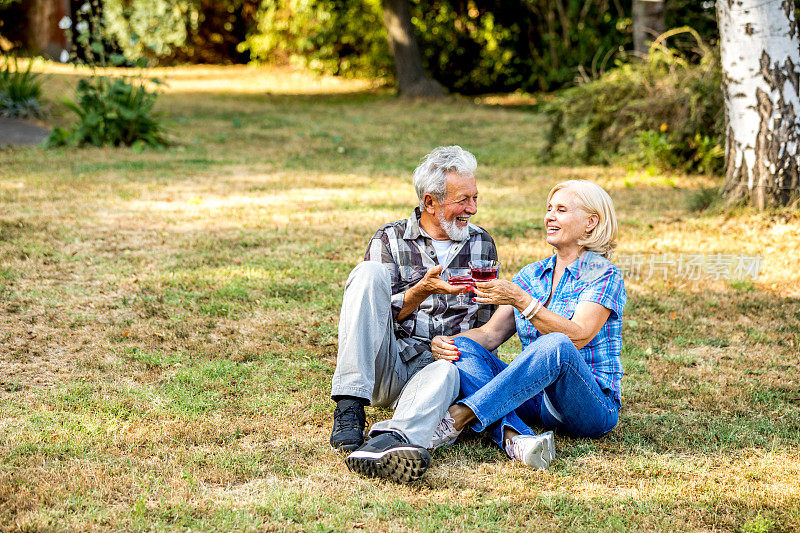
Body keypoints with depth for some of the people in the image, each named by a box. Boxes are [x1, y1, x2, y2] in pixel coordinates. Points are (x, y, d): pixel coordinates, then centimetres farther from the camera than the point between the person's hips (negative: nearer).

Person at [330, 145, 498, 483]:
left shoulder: (482, 245, 16)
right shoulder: (390, 240, 7)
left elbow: (485, 324, 19)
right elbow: (381, 315, -2)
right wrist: (422, 291, -19)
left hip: (439, 363, 1)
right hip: (385, 366, -1)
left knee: (446, 373, -37)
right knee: (369, 273, -25)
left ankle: (394, 440, -70)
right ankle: (349, 407, -34)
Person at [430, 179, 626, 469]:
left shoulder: (604, 275, -3)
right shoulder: (531, 275, 15)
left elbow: (577, 336, -19)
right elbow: (491, 333, 7)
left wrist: (522, 300, -27)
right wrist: (447, 343, -13)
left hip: (592, 405, -6)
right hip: (534, 399, 6)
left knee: (556, 346, -36)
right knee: (463, 347, -15)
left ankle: (458, 418, -41)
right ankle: (514, 437, -41)